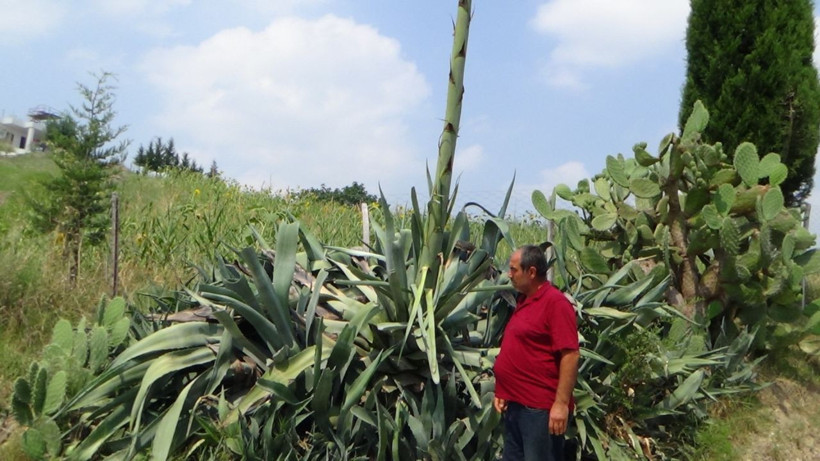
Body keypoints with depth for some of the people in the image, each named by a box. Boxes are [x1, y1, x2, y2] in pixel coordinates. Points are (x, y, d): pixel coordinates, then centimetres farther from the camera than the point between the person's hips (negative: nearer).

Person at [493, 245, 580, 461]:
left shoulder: (555, 302, -14)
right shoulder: (524, 301, 13)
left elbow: (570, 355, -19)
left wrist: (562, 403, -22)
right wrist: (503, 392, 18)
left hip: (540, 408, -9)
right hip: (514, 404, 9)